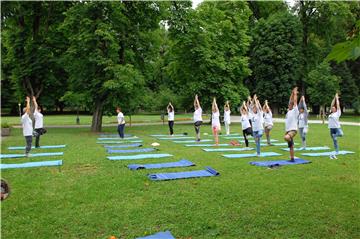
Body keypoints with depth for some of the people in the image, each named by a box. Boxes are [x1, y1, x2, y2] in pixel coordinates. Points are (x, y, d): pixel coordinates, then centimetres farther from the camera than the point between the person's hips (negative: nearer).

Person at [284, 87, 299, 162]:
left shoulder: (295, 111, -5)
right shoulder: (289, 110, 14)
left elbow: (295, 101, -8)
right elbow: (290, 101, 19)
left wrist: (295, 93, 0)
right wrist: (292, 93, 22)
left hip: (293, 130, -8)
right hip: (288, 130, 8)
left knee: (286, 137, -40)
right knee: (290, 146, 12)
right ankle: (292, 159, 19)